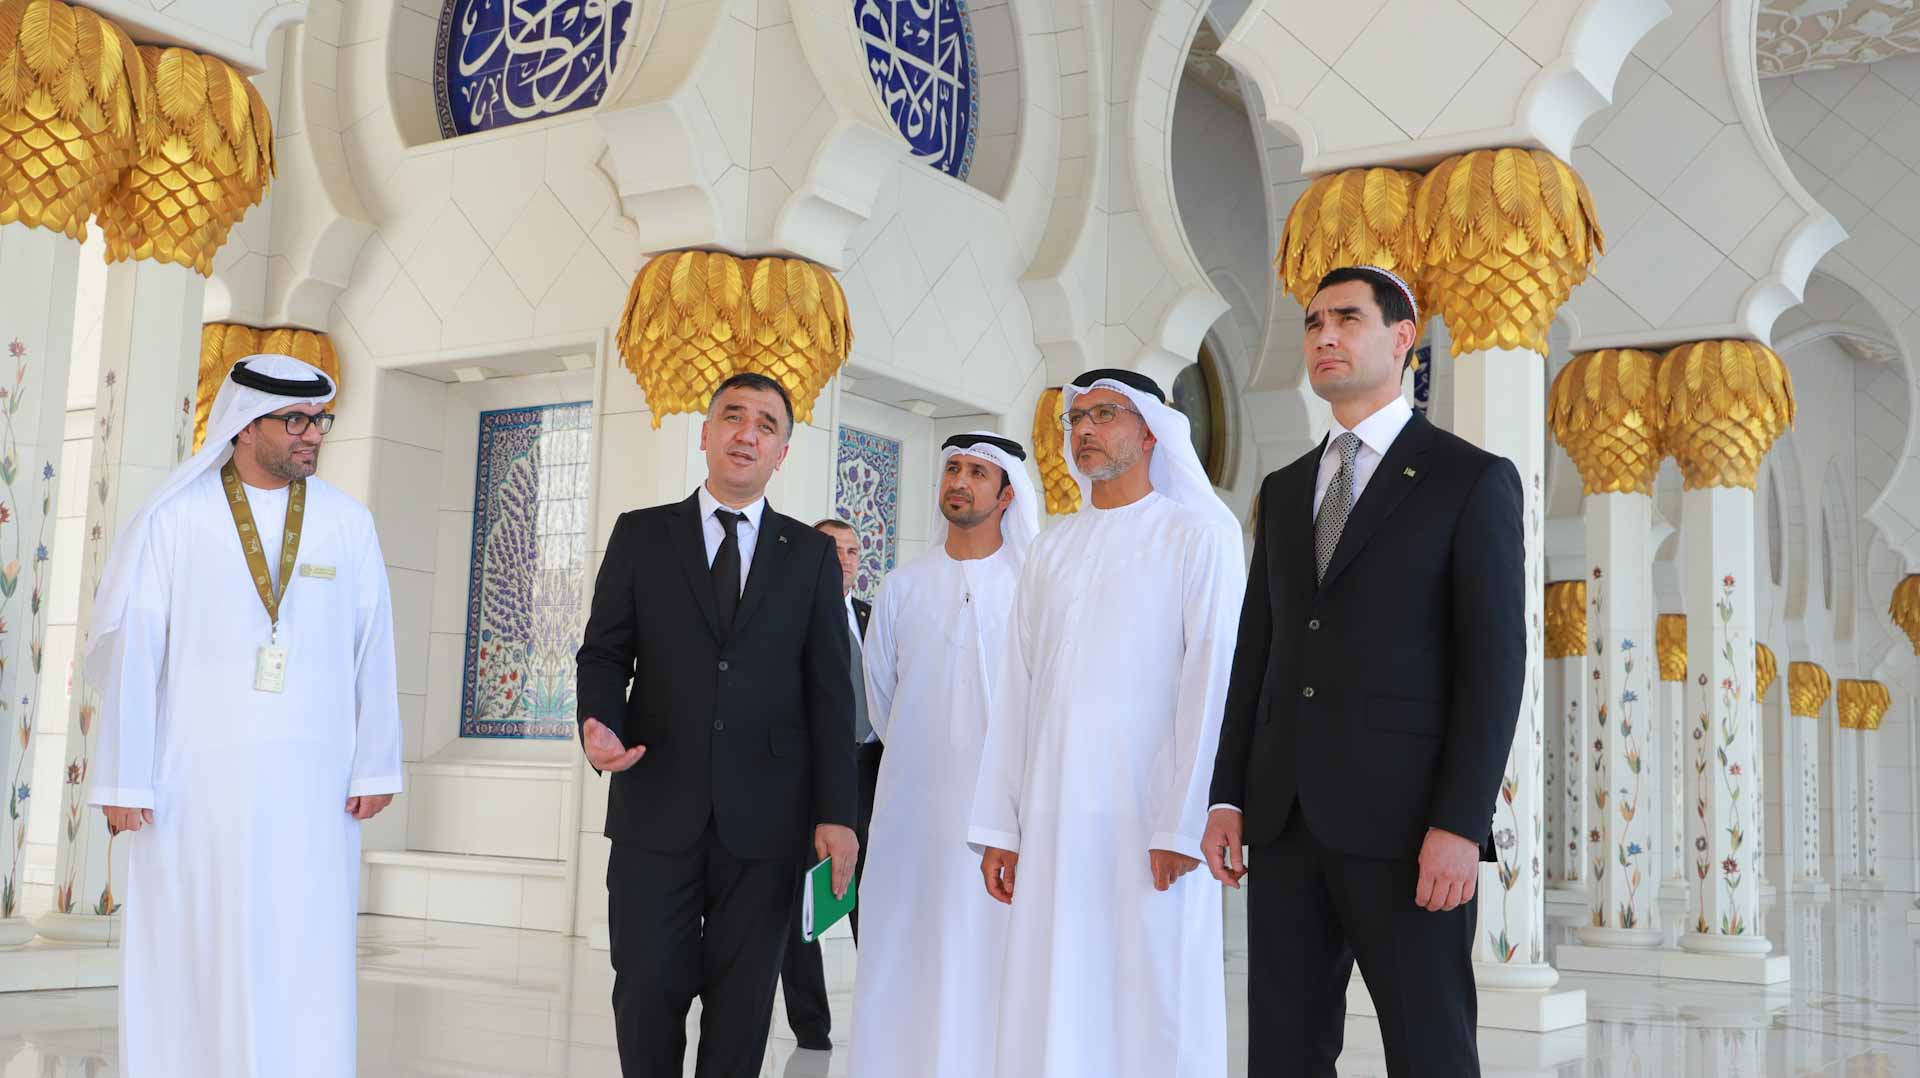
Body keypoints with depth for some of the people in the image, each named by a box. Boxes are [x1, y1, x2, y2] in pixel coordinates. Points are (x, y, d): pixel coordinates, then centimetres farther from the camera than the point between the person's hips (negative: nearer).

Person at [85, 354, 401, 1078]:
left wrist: (375, 767, 0)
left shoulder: (349, 524, 5)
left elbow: (371, 653, 4)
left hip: (310, 783, 2)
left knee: (305, 957, 3)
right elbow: (127, 651, -5)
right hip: (197, 777, -2)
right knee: (188, 956, 4)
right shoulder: (172, 520, -3)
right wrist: (123, 780, -8)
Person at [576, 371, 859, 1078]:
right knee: (646, 991, 2)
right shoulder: (641, 535, 9)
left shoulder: (811, 554, 8)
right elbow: (603, 652, 8)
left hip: (766, 821, 0)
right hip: (657, 811, 0)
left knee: (742, 1005, 5)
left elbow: (829, 691, 5)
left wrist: (835, 812, -2)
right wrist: (598, 725, -14)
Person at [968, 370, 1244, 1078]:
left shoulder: (1201, 534, 1)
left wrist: (1183, 824, -14)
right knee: (1051, 1008, 4)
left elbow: (1210, 680, -7)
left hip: (1150, 813, -4)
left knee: (1156, 1013, -2)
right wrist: (998, 827, 8)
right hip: (1051, 815, 5)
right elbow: (1017, 689, 14)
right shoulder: (1050, 549, 17)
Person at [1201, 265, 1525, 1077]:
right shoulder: (1285, 490, 17)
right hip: (1288, 818, 6)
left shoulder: (1473, 480, -1)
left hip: (1405, 819, -5)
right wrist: (1227, 798, 8)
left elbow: (1494, 665, -8)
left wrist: (1461, 825, -17)